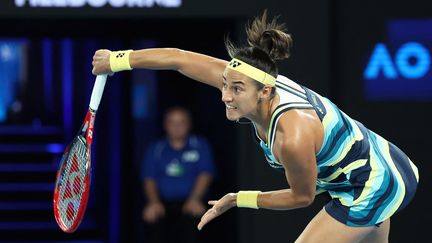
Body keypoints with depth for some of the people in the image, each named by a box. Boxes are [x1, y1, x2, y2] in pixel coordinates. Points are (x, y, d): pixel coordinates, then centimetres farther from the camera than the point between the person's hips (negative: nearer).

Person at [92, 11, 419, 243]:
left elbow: (302, 197, -19)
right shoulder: (249, 82, -17)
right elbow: (179, 59, -8)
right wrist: (118, 59, 0)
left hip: (371, 191, -8)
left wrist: (239, 200, -11)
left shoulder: (292, 136, -37)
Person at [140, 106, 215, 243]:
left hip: (189, 202, -1)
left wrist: (194, 199, -16)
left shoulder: (200, 146, 11)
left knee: (193, 215, -32)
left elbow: (205, 175, 1)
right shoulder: (155, 149, 14)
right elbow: (149, 179, 4)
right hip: (163, 203, 1)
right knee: (153, 217, -29)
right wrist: (154, 202, -15)